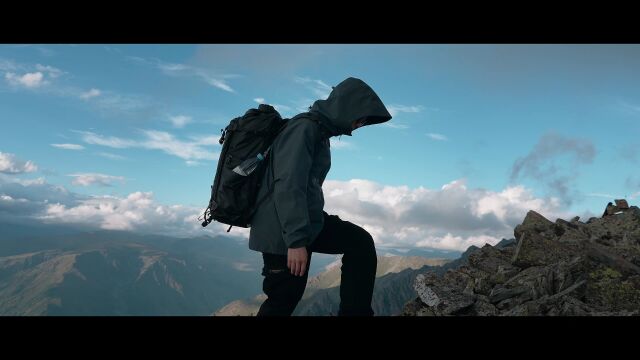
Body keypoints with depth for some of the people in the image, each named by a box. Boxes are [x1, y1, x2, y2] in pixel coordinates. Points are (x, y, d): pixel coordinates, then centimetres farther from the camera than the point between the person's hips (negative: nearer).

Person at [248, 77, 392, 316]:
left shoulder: (321, 132, 16)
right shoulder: (305, 127, -15)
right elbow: (288, 184, -24)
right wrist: (296, 240, -28)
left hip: (308, 223, 9)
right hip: (282, 232, -9)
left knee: (360, 242, 5)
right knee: (284, 299, -1)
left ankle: (355, 312, 5)